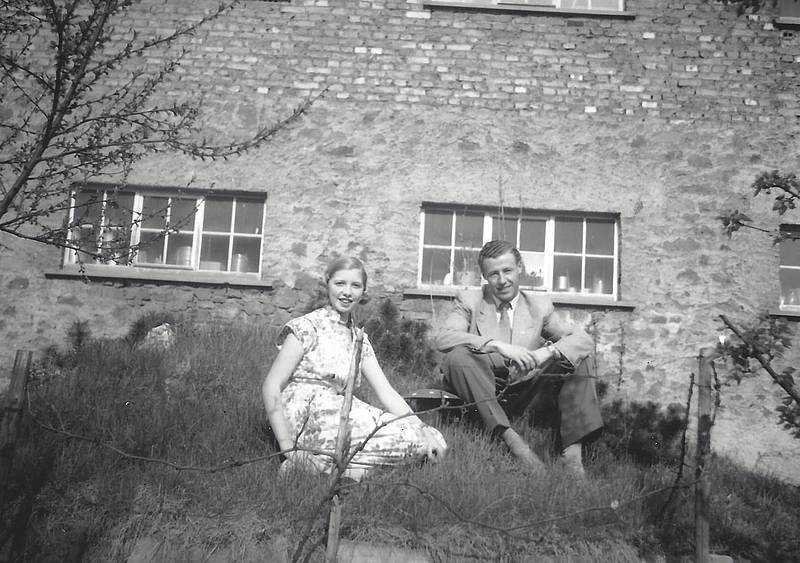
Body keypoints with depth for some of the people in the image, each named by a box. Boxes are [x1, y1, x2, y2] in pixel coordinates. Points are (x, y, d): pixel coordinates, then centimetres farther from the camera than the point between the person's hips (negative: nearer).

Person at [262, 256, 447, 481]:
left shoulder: (359, 339, 17)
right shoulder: (307, 327, -2)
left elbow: (386, 392, 10)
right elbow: (271, 387, -8)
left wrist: (423, 430, -5)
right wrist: (289, 448, -18)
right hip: (306, 418, -7)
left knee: (433, 442, -9)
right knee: (405, 437, -23)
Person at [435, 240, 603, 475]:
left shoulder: (539, 305, 12)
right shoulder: (469, 301, 6)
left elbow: (583, 339, 2)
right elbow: (443, 338, -14)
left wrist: (545, 353, -20)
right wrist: (498, 345, -26)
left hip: (526, 394, 3)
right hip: (484, 393, -2)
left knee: (580, 358, -11)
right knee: (458, 355, -30)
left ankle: (572, 451, -23)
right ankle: (510, 437, -35)